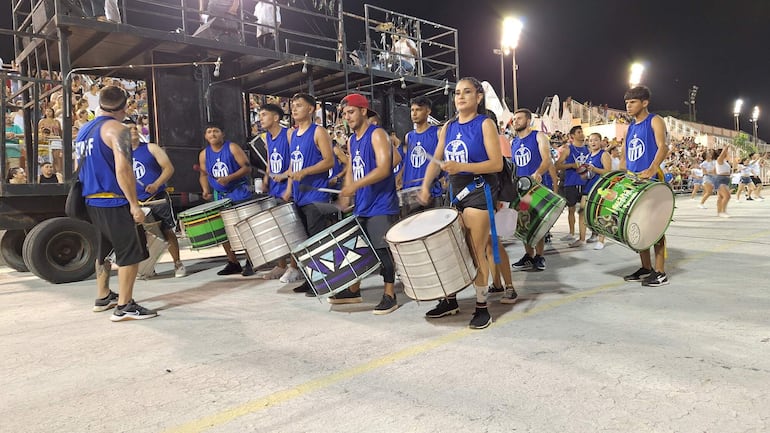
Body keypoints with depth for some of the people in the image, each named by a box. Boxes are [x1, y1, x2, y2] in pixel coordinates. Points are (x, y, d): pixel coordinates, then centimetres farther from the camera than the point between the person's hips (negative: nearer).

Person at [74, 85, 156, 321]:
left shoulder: (84, 131, 15)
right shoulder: (117, 130, -12)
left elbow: (82, 167, 23)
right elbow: (122, 169, -21)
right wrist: (134, 204, -20)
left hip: (92, 201, 9)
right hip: (114, 203, -9)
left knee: (105, 249, 21)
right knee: (131, 252, -4)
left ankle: (103, 297, 31)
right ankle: (124, 306, -3)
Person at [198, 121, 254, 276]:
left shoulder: (232, 148, -7)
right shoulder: (204, 154, 7)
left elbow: (247, 168, -11)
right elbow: (204, 174, 18)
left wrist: (229, 178, -22)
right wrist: (206, 190, 1)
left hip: (239, 192, -5)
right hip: (220, 196, 6)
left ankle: (250, 262, 5)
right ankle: (233, 263, 20)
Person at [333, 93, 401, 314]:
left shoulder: (377, 134, -10)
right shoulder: (351, 140, 15)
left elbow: (384, 169, -20)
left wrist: (355, 186, -26)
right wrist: (347, 193, 5)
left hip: (381, 205, -8)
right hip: (361, 205, 8)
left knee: (382, 250, -6)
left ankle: (390, 296, 4)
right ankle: (353, 290, 27)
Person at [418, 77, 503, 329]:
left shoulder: (484, 124, -6)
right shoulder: (448, 128, 12)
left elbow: (497, 164, -14)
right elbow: (436, 160, 10)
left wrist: (462, 167, -25)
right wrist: (425, 186, -5)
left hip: (478, 192, -6)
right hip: (455, 193, 6)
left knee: (476, 252, -2)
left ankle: (482, 307, 10)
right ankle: (450, 300, 24)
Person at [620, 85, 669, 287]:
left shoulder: (655, 121, -2)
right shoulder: (630, 128, 19)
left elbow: (662, 146, -17)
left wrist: (652, 169, -34)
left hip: (651, 181, -7)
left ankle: (660, 272, 0)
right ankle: (646, 268, 19)